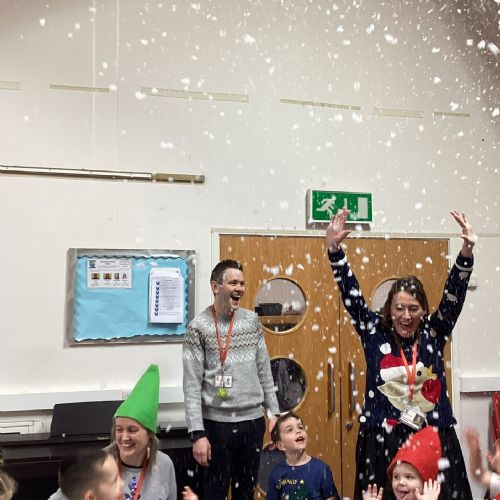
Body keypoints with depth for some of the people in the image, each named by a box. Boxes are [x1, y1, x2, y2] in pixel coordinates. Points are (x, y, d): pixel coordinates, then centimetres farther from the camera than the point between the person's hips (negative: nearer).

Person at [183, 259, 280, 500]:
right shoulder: (199, 327, -9)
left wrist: (273, 412, 8)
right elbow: (192, 385, -10)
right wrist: (198, 433, -14)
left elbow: (264, 370, 10)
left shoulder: (252, 320, 5)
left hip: (253, 420, 4)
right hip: (217, 423, -4)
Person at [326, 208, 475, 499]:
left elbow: (454, 296, -6)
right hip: (382, 439, -1)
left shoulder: (434, 333, 4)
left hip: (434, 438, 1)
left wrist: (466, 252, -19)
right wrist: (334, 249, -15)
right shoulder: (375, 332, 1)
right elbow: (351, 295, -5)